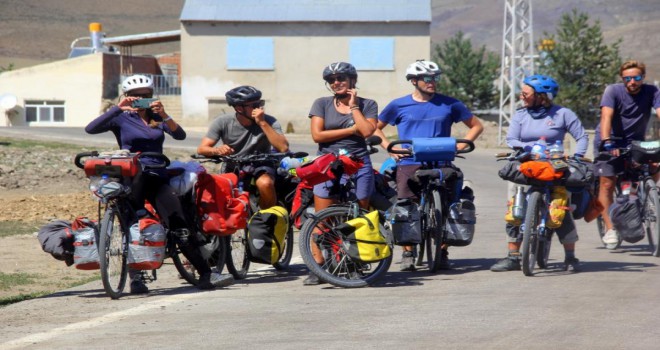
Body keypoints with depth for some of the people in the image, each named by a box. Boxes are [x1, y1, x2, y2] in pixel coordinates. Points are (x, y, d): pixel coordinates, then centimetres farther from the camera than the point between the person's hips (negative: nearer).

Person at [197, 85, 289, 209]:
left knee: (265, 183, -34)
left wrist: (263, 123, -26)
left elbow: (283, 148, -23)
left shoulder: (269, 121, -10)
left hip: (260, 168, -2)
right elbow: (202, 149, -11)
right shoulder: (223, 122, -7)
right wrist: (218, 150, -34)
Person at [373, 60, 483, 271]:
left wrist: (460, 146, 4)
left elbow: (476, 126, 18)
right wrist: (389, 147, 5)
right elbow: (375, 127, 20)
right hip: (408, 164, 0)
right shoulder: (399, 106, 9)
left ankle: (442, 252, 3)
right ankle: (408, 253, 0)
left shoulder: (449, 104, 9)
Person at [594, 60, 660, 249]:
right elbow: (606, 116, -29)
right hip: (610, 143, -2)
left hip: (635, 142, 2)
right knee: (607, 184, -9)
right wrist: (607, 141, -46)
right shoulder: (613, 91, -16)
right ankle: (610, 229, -4)